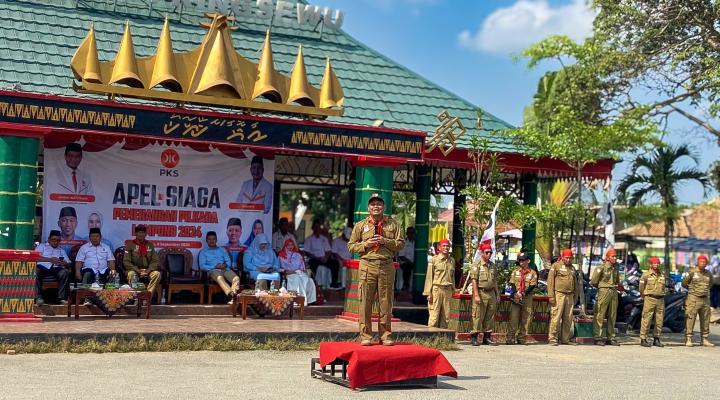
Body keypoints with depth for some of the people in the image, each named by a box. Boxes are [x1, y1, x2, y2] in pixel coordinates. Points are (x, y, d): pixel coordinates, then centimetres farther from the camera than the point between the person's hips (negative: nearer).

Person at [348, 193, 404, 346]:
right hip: (367, 266, -1)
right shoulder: (360, 225, 10)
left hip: (387, 266, 1)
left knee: (386, 302, 3)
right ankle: (365, 336, 3)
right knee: (365, 302, -3)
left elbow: (400, 243, 7)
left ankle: (385, 335, 11)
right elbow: (351, 246, 9)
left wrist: (385, 241, -8)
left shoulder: (392, 224, 11)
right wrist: (366, 244, -7)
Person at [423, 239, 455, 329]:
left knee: (446, 316, 4)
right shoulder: (434, 260, 0)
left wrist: (453, 290, 15)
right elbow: (429, 277, -2)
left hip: (448, 290, 4)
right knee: (434, 315, -7)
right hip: (436, 289, -4)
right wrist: (428, 293, -8)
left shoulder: (452, 260, 13)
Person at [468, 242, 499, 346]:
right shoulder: (477, 264, -5)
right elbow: (474, 280, -10)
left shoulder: (492, 265, 16)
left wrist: (497, 294, 15)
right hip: (481, 292, -6)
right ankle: (474, 337, -1)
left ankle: (487, 337, 15)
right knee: (478, 316, -6)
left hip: (491, 293, 7)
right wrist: (476, 295, -16)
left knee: (490, 316, 7)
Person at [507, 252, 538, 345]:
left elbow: (532, 286, -3)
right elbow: (512, 283, 5)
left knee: (526, 318, 0)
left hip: (527, 297, 0)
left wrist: (523, 294, -15)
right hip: (516, 297, 0)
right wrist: (515, 293, -13)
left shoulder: (533, 273, 6)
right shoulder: (515, 271, 12)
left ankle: (522, 338, 6)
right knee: (513, 317, -6)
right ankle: (510, 338, -5)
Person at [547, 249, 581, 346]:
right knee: (556, 317, -9)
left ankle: (565, 339, 14)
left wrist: (576, 296, 21)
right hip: (559, 294, -6)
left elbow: (575, 283, 27)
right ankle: (552, 339, -6)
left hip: (570, 296, 6)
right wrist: (551, 296, -12)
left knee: (568, 319, 6)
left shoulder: (572, 268, 19)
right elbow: (550, 281, -6)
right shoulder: (555, 266, 0)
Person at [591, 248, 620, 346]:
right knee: (600, 315, -7)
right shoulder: (601, 268, -6)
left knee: (612, 316, 9)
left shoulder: (615, 268, 14)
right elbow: (593, 282, -4)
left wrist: (617, 286, 15)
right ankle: (598, 338, -6)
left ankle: (610, 337, 15)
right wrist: (602, 287, 5)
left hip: (614, 292, 7)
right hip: (604, 291, -7)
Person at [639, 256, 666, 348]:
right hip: (649, 299, -5)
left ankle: (656, 339, 15)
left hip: (660, 300, 5)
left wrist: (661, 296, 15)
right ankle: (643, 339, -3)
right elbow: (641, 288, 1)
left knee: (659, 320, 6)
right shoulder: (646, 275, -3)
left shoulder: (662, 275, 12)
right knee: (646, 320, -6)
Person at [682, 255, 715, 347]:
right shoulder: (692, 272, -4)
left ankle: (705, 339, 15)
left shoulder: (708, 274, 11)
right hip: (694, 299, -5)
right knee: (690, 319, -6)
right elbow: (684, 284, 3)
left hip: (705, 300, 5)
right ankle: (688, 339, -3)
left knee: (705, 320, 8)